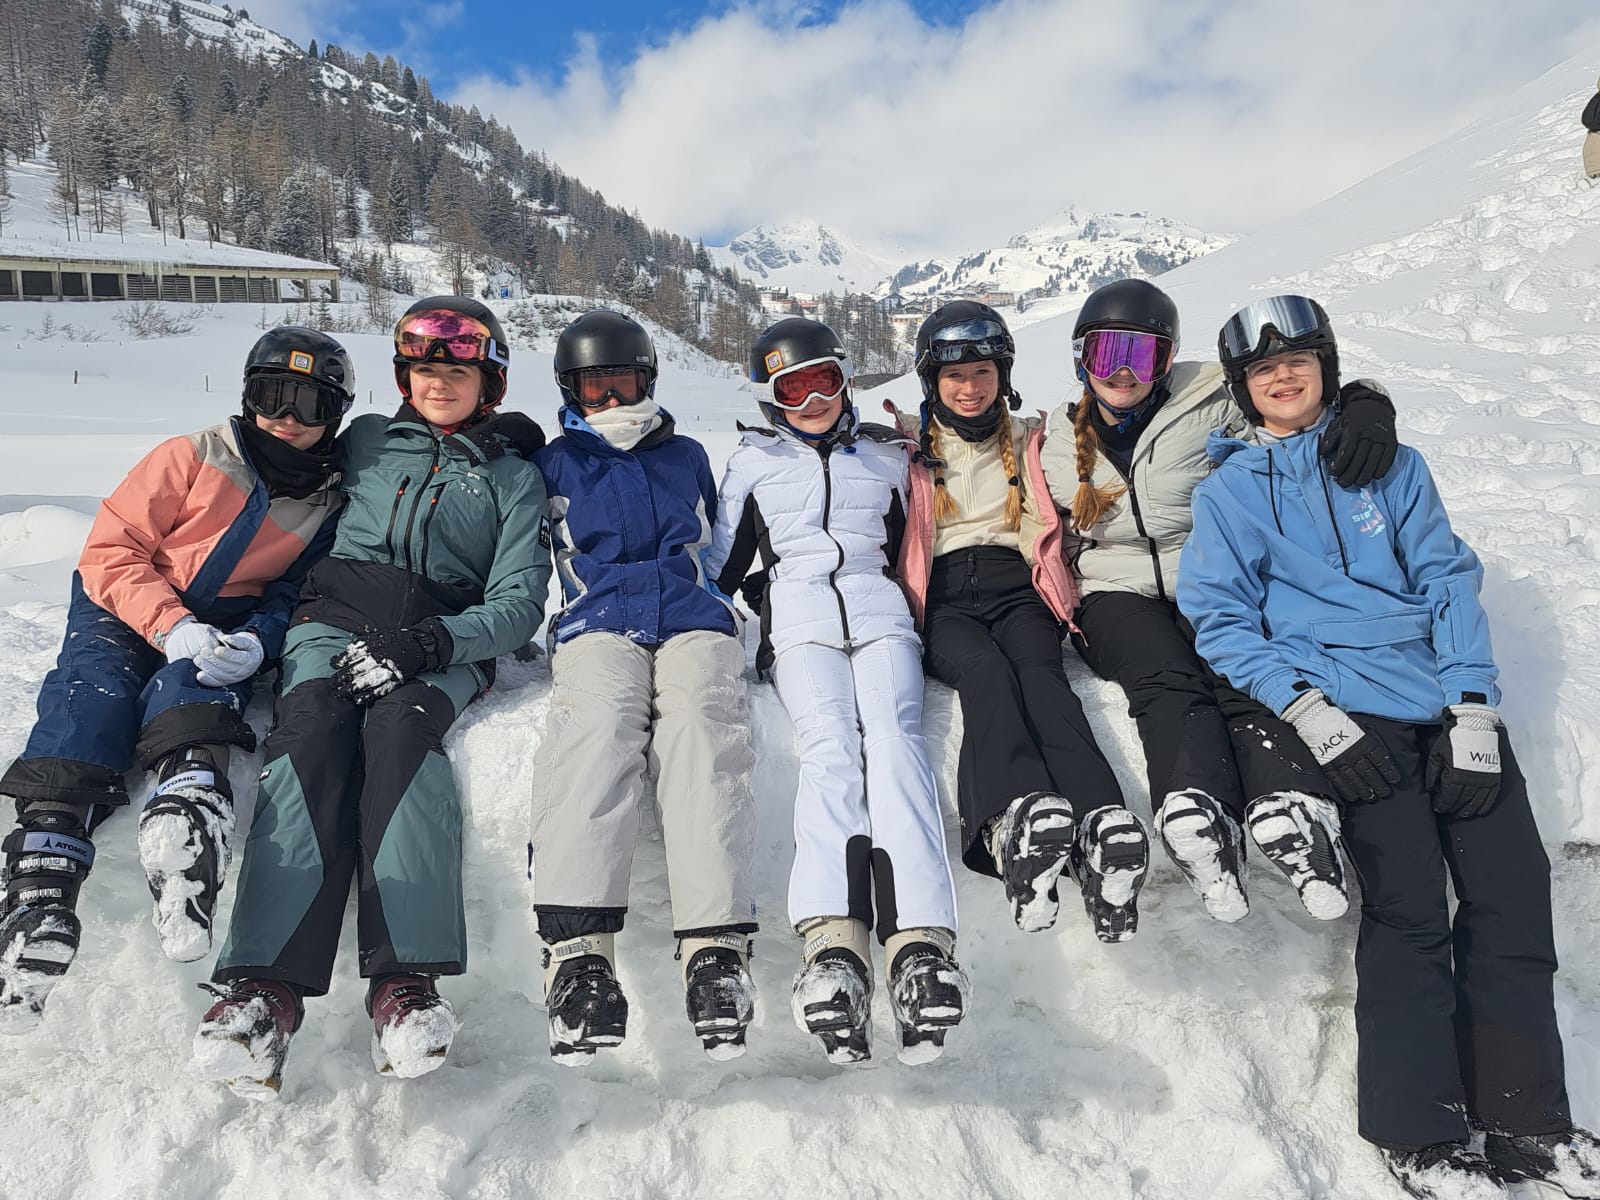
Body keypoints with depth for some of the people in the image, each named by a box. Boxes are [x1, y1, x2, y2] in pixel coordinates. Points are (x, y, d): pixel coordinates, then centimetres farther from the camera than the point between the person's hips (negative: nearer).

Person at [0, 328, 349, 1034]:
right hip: (124, 607, -1)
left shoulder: (329, 505, 5)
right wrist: (173, 626, -23)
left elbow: (297, 595, 5)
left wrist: (258, 641, -19)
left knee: (196, 683, -33)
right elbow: (111, 551, -6)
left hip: (226, 624, 1)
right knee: (93, 693, -29)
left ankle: (190, 792, -61)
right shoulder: (193, 458, -3)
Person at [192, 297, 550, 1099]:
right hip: (336, 618, 2)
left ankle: (405, 982, -47)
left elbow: (519, 603, 3)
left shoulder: (513, 476, 17)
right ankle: (266, 987, -45)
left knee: (401, 724, -35)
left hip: (444, 648, -1)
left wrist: (428, 644, -14)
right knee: (313, 727, -32)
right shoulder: (366, 442, 24)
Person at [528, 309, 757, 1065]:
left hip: (693, 621, 1)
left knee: (699, 730, -33)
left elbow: (719, 547, 35)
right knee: (599, 726, -35)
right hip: (597, 625, -1)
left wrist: (734, 614, 20)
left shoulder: (687, 457, 28)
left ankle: (716, 950, -45)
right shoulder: (554, 464, 25)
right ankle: (578, 952, -48)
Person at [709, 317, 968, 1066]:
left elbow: (908, 550, 32)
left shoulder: (887, 455, 24)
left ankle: (920, 946, -46)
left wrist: (909, 614, 18)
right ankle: (832, 946, -48)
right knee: (830, 744, -30)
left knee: (893, 737, -29)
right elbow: (722, 567, 23)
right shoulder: (752, 463, 22)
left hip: (878, 613, 1)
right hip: (800, 621, -1)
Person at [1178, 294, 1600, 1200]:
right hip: (1349, 709, -3)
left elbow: (1448, 575, 11)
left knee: (1514, 895, -7)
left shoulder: (1387, 463, 18)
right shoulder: (1228, 490, 10)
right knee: (1409, 909, -15)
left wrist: (1472, 709, -3)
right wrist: (1308, 710, -13)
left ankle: (1524, 1121, 6)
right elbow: (1220, 617, 1)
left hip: (1452, 703, 3)